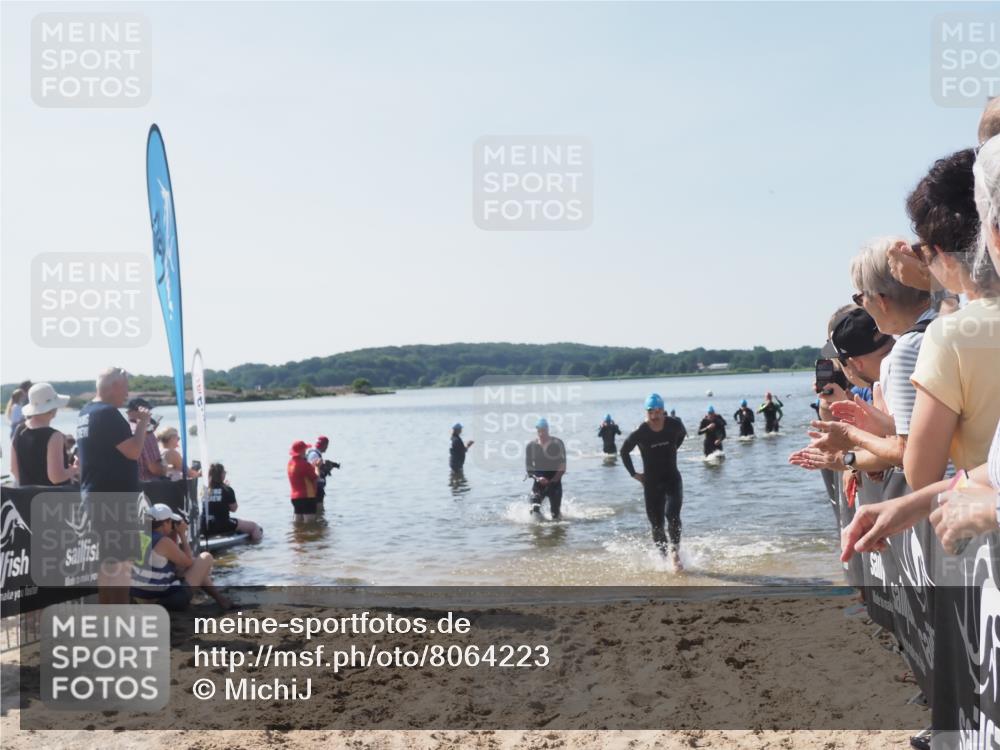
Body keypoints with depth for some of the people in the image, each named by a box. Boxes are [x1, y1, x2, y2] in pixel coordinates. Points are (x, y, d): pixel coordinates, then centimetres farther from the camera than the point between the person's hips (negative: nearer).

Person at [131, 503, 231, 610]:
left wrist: (174, 533, 11)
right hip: (169, 600, -8)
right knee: (206, 557, 6)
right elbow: (189, 562, -3)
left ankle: (217, 595, 31)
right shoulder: (164, 542, -19)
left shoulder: (141, 538, 4)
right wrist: (182, 534, 1)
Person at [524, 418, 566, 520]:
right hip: (539, 482, 1)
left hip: (554, 482, -1)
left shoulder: (557, 443, -3)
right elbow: (528, 466, 3)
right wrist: (537, 478, -15)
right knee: (535, 509, -20)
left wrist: (554, 479, -16)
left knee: (556, 513, -1)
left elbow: (562, 465, -4)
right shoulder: (531, 446, 1)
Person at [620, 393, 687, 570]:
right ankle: (666, 558, 18)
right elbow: (624, 452, 2)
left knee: (672, 515, -21)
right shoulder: (639, 433, -16)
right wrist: (633, 474, 0)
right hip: (651, 483, 0)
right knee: (657, 525, 3)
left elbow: (682, 434, 16)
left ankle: (675, 553, -7)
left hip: (672, 479, 0)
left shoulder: (674, 425, -10)